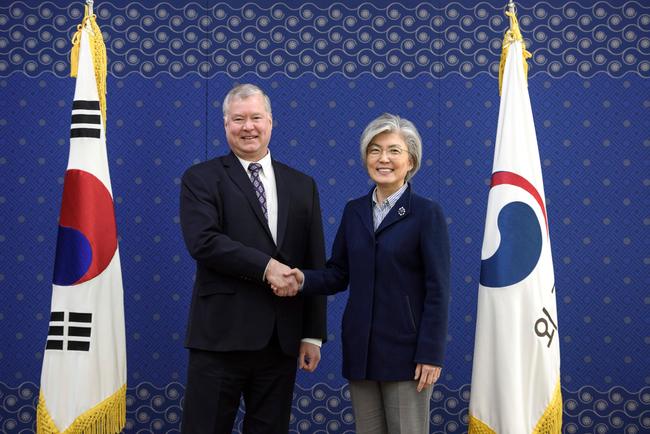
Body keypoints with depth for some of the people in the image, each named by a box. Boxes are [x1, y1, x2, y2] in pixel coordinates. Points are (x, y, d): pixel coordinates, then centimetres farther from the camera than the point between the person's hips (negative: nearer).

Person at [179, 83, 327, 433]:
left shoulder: (302, 186, 13)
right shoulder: (201, 179, 3)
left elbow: (315, 266, 11)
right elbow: (202, 241, -14)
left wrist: (314, 334, 6)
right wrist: (266, 267, -19)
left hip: (282, 339, 4)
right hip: (221, 335, -3)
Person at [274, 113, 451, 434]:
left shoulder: (427, 214, -6)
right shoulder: (354, 211, 9)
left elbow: (437, 290, -10)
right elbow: (338, 274, 10)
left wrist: (431, 354, -14)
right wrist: (303, 280, -11)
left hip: (405, 348, -5)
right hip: (360, 347, 5)